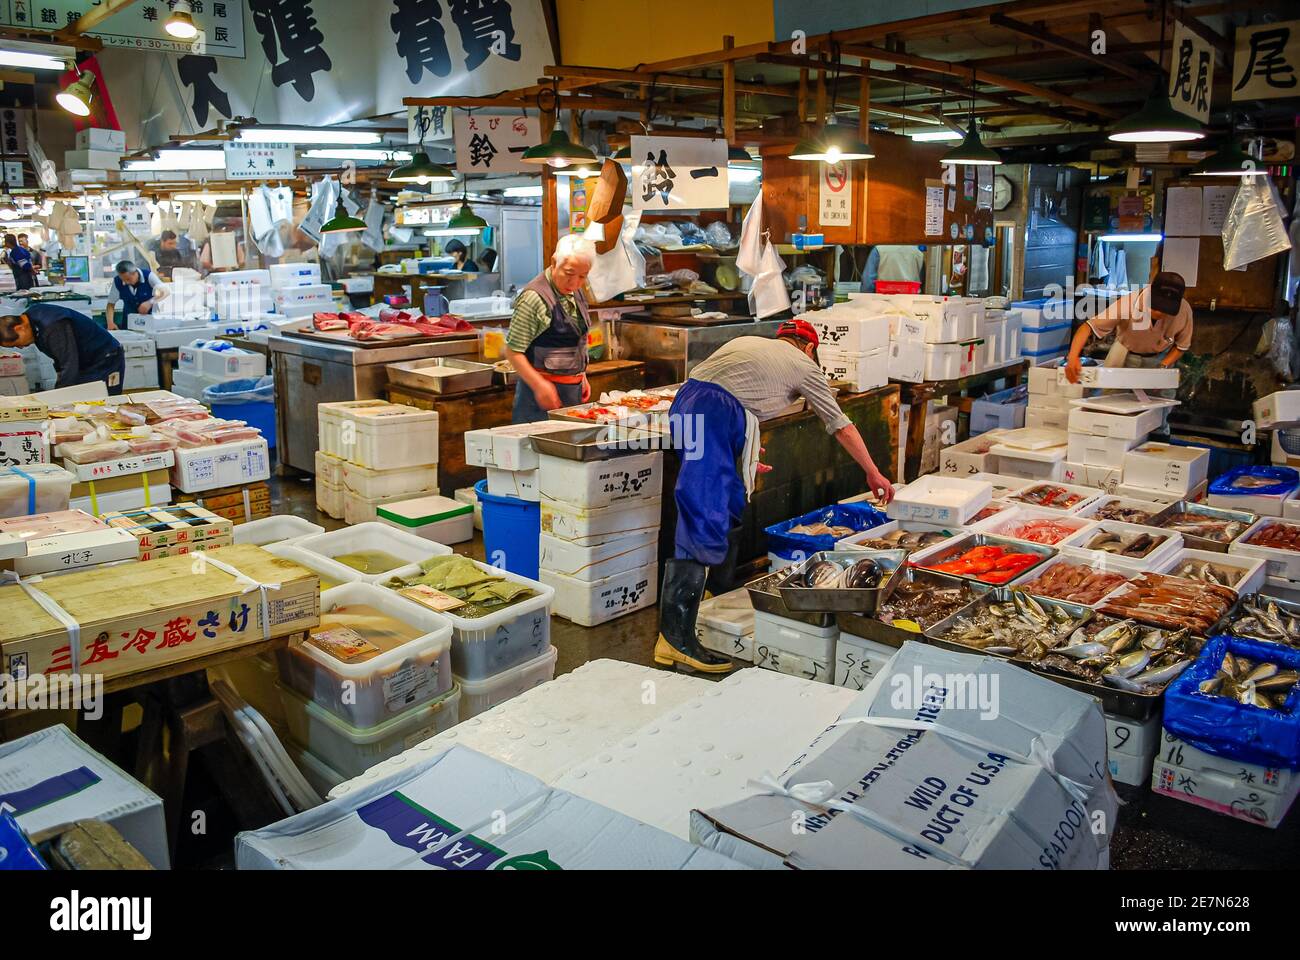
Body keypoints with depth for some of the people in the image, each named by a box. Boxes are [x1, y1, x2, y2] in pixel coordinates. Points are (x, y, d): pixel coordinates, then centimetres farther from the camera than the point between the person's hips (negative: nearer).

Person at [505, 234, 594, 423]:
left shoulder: (576, 294, 10)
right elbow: (513, 351, -17)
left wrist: (582, 378, 17)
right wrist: (539, 385, -24)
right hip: (544, 388, -8)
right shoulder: (534, 297, -16)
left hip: (573, 387, 8)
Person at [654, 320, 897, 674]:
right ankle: (676, 638, -12)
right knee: (704, 523, -10)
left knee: (730, 508, 19)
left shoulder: (747, 343, 32)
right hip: (715, 415, -7)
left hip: (684, 402, 7)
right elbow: (841, 426, 25)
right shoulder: (803, 365, 18)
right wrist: (874, 474, 37)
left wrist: (741, 456, 39)